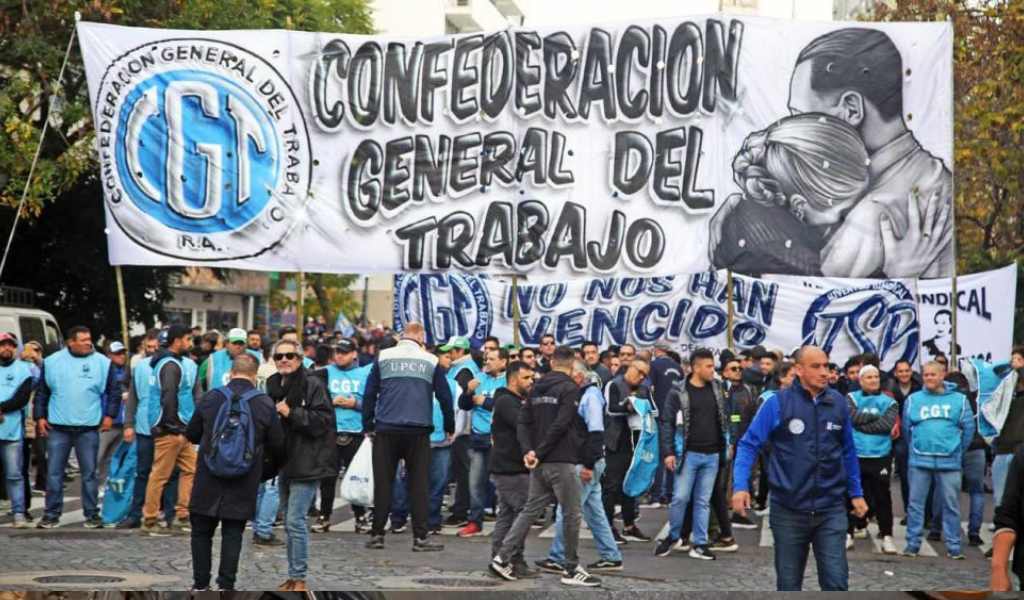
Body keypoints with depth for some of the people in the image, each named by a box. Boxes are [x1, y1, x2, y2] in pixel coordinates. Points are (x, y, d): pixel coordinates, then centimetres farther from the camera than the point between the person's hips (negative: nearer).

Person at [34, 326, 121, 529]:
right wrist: (39, 417, 4)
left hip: (89, 428, 0)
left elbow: (114, 391, 8)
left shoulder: (102, 362, 2)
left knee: (89, 473, 4)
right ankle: (51, 515, 10)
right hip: (58, 428, 1)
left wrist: (109, 415, 0)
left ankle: (92, 514, 11)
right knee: (54, 473, 2)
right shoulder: (52, 362, 4)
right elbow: (41, 391, 10)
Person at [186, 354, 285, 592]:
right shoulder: (265, 404, -6)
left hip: (208, 482, 0)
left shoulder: (210, 398, -4)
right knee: (233, 534, 7)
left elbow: (191, 434, 8)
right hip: (243, 485, 0)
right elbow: (278, 447, 0)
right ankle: (226, 586, 5)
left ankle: (200, 585, 15)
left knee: (201, 532, 12)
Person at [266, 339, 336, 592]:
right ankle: (293, 576, 21)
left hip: (306, 463, -8)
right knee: (289, 521, 13)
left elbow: (323, 420, -16)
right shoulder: (273, 386, 13)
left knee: (295, 521, -10)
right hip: (284, 463, 8)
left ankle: (299, 579, -3)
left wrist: (291, 413, -20)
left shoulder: (312, 385, -9)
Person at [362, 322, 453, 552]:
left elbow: (369, 393, 4)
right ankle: (420, 537, 1)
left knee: (383, 483, 6)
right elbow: (445, 396, 8)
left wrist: (368, 425, 11)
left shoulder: (383, 357, 5)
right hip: (419, 430, 0)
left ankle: (377, 535, 6)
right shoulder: (430, 361, 5)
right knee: (419, 484, 3)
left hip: (386, 430, 0)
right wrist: (450, 427, 20)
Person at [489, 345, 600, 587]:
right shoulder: (570, 389, -10)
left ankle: (502, 558, 6)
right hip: (562, 462, -7)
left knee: (530, 510, 12)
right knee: (571, 515, 2)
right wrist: (539, 453, -12)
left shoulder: (537, 388, 13)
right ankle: (571, 569, 6)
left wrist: (527, 450, -2)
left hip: (540, 464, 7)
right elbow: (560, 426, -17)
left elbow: (523, 421, 9)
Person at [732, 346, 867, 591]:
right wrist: (741, 486, -17)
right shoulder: (777, 402, -8)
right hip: (789, 510, -1)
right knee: (788, 584, 11)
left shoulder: (838, 403, 2)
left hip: (831, 509, 1)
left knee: (836, 582, -5)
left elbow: (848, 452, 13)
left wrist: (856, 493, 15)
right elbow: (749, 445, -5)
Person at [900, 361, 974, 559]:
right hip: (919, 460, 1)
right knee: (916, 503, 4)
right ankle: (912, 543, 10)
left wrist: (957, 450, 8)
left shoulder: (959, 399, 1)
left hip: (950, 461, -1)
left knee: (951, 505, 4)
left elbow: (968, 428, 5)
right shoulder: (913, 399, 5)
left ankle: (953, 546, 9)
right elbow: (907, 427, 13)